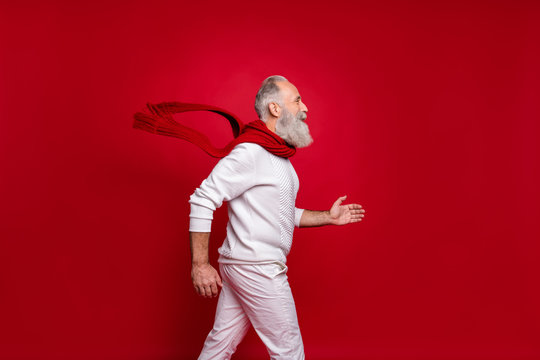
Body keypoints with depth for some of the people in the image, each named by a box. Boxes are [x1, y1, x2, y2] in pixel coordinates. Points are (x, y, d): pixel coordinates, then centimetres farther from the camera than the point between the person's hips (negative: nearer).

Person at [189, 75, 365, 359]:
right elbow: (202, 200, -20)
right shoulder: (251, 152, -16)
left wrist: (329, 217, 17)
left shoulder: (278, 157, 16)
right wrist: (200, 265, -22)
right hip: (257, 269, -9)